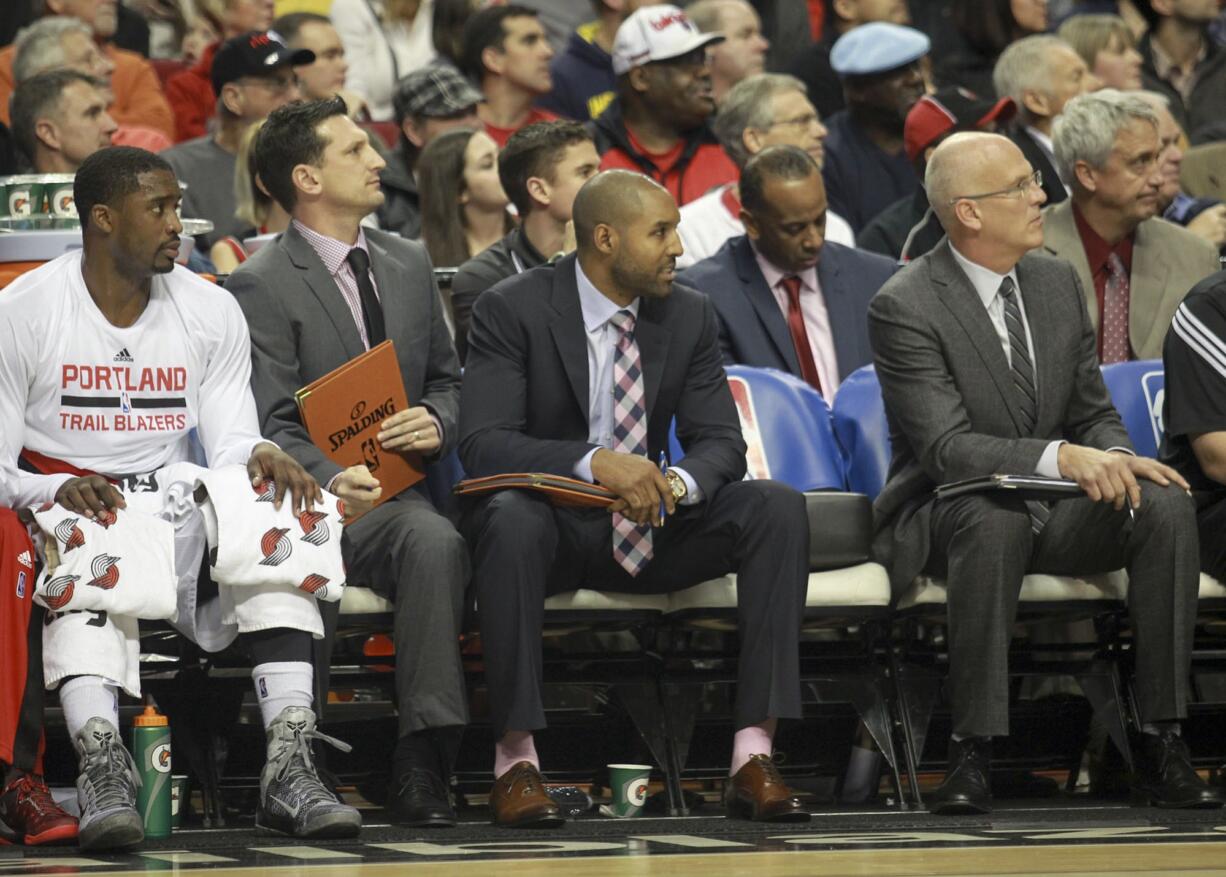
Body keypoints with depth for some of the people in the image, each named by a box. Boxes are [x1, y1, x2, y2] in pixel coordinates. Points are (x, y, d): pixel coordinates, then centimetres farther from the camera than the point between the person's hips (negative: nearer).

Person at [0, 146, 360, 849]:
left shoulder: (211, 311, 9)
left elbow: (230, 446, 4)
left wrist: (260, 456, -21)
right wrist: (59, 493, -27)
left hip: (177, 515, 3)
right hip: (65, 515, -3)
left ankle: (289, 767, -36)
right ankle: (103, 766, -53)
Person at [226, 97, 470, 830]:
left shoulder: (409, 264, 18)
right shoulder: (261, 286, -2)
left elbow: (447, 378, 24)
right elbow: (269, 426, -10)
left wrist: (436, 422, -2)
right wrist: (332, 481, -30)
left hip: (397, 494, 4)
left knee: (436, 542, -32)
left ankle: (424, 760, -35)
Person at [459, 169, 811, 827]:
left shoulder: (689, 316, 4)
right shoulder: (511, 310, -10)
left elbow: (720, 443, 1)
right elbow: (482, 444, -20)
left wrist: (677, 483, -25)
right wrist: (594, 463, -36)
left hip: (646, 528, 4)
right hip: (552, 523, -4)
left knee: (777, 507, -20)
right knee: (511, 518, -40)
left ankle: (754, 754, -27)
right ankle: (516, 757, -33)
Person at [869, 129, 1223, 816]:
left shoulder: (1059, 282, 7)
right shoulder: (904, 308, -14)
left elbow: (1094, 413, 12)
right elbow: (946, 448, -22)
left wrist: (1118, 460, -14)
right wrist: (1063, 458, -37)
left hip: (1057, 512, 6)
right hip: (947, 515, -5)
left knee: (1168, 506, -22)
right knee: (993, 516, -40)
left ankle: (1161, 748, -23)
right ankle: (972, 755, -36)